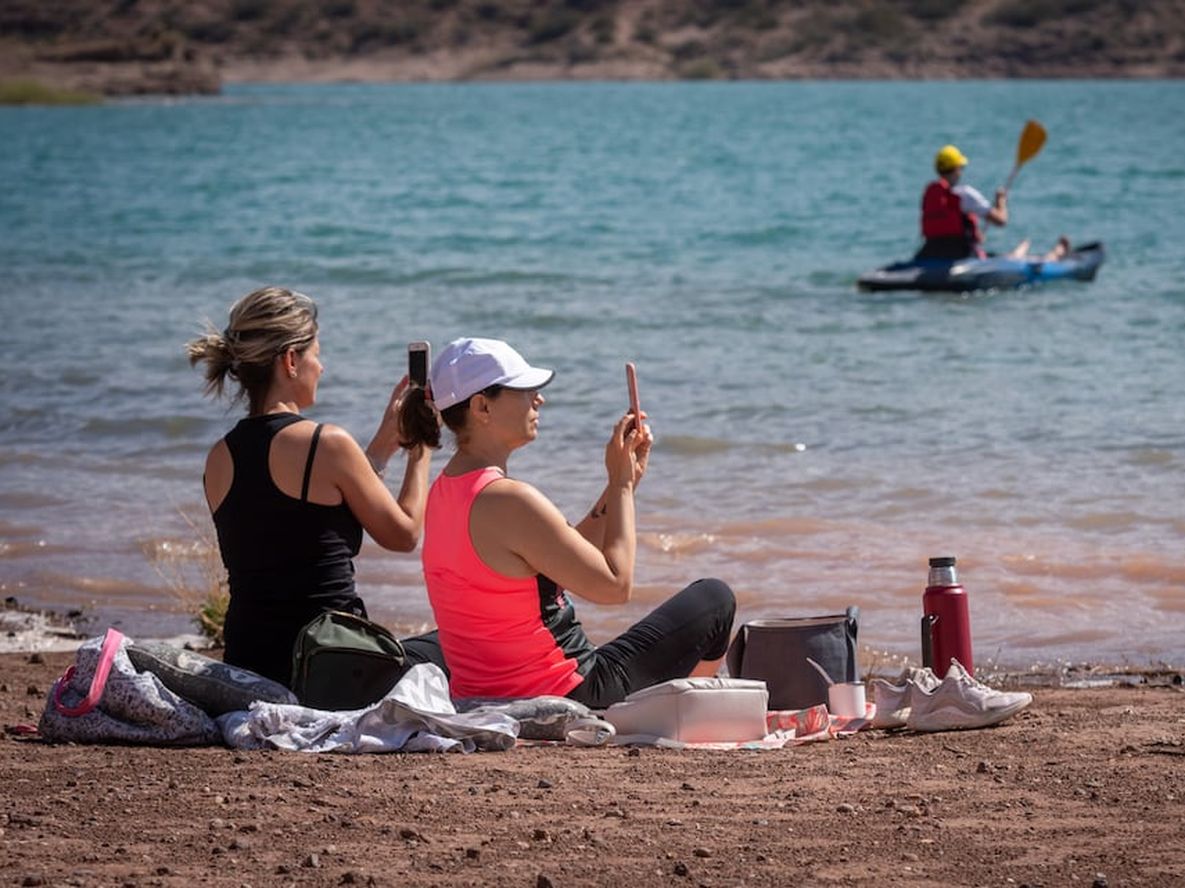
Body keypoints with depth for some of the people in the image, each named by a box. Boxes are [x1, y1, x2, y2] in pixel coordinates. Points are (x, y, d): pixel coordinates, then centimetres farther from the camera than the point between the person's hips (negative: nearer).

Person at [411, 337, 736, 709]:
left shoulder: (443, 493, 7)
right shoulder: (509, 501, -24)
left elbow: (574, 559, 11)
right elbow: (616, 584, -17)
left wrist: (623, 481, 8)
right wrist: (621, 483, -8)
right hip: (556, 700, -10)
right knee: (714, 599, 8)